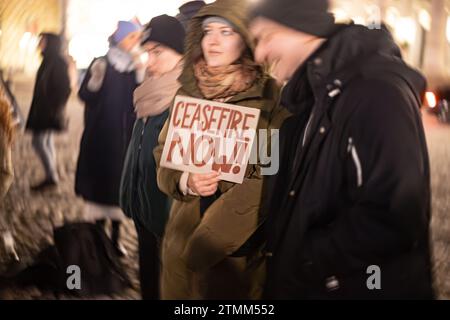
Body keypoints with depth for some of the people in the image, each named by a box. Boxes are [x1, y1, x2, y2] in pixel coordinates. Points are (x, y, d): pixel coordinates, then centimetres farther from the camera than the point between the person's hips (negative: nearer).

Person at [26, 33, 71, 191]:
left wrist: (55, 107, -20)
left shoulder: (58, 62, -16)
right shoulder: (49, 61, 12)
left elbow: (64, 87, -20)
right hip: (43, 110, 10)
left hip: (48, 111, -10)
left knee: (38, 142, -8)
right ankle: (52, 175, 19)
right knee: (47, 142, 14)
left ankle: (51, 177, -4)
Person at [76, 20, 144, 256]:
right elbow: (85, 96, -9)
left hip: (126, 137, 2)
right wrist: (96, 79, -27)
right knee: (98, 183, 1)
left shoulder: (137, 69, 5)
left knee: (120, 184, 5)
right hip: (100, 137, -2)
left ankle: (116, 237, 15)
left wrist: (141, 76, -17)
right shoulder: (100, 64, -2)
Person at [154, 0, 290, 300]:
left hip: (241, 248, -4)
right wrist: (185, 182, -11)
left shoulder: (270, 95, -8)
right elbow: (163, 157, 14)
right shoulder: (188, 92, 8)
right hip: (183, 238, 4)